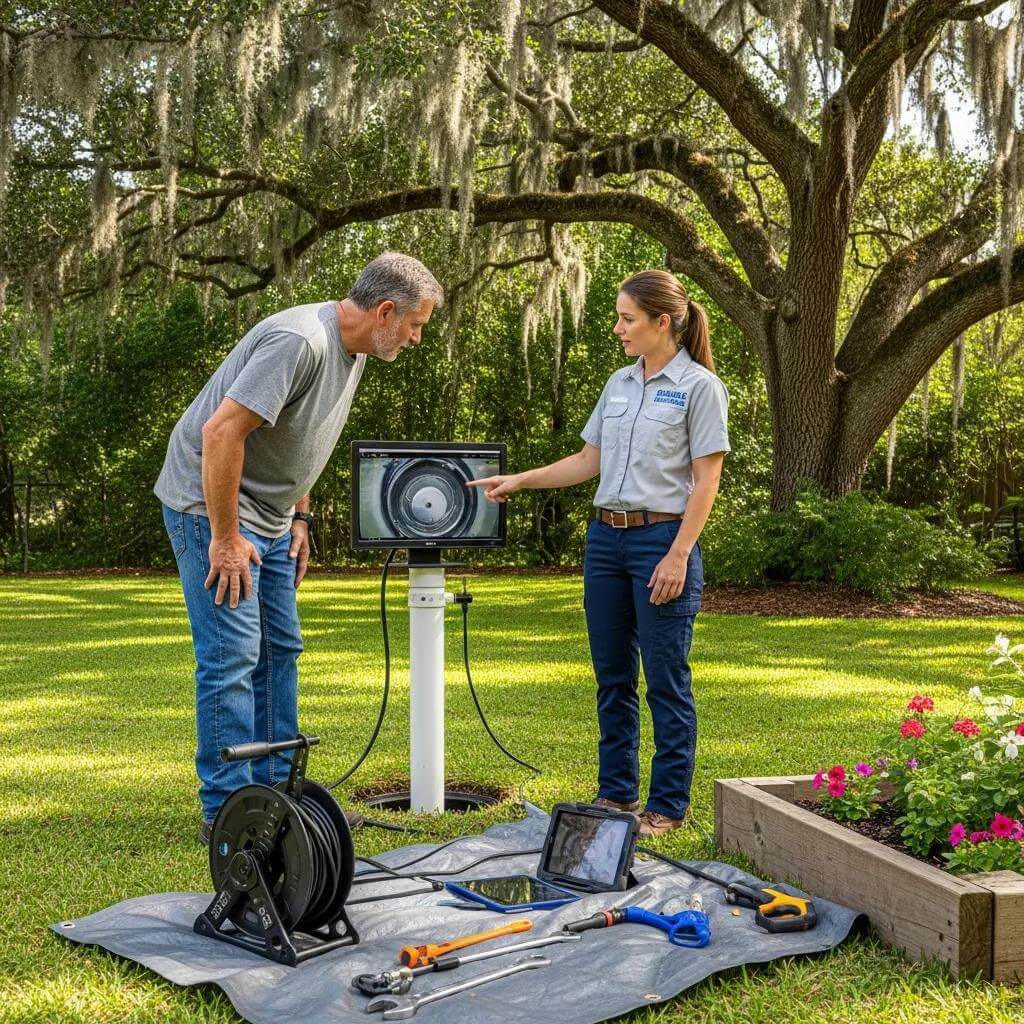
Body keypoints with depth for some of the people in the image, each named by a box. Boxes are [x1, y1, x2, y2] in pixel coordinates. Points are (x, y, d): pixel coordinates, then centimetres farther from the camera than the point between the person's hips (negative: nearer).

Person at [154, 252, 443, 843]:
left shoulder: (354, 350, 7)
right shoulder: (299, 341, -24)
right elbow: (221, 430, -29)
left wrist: (299, 517, 15)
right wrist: (224, 537, -25)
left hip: (267, 518, 10)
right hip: (213, 509, -10)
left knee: (279, 651, 12)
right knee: (232, 655, -9)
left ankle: (275, 793, 21)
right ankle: (227, 812, -1)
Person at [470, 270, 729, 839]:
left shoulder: (699, 387, -6)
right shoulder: (620, 383, 14)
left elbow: (706, 481, -10)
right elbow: (588, 462, 18)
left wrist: (678, 556, -16)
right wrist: (519, 481, 10)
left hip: (662, 539, -7)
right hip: (606, 537, 7)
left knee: (666, 681, -1)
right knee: (613, 677, 12)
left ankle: (668, 806, 9)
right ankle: (617, 793, 23)